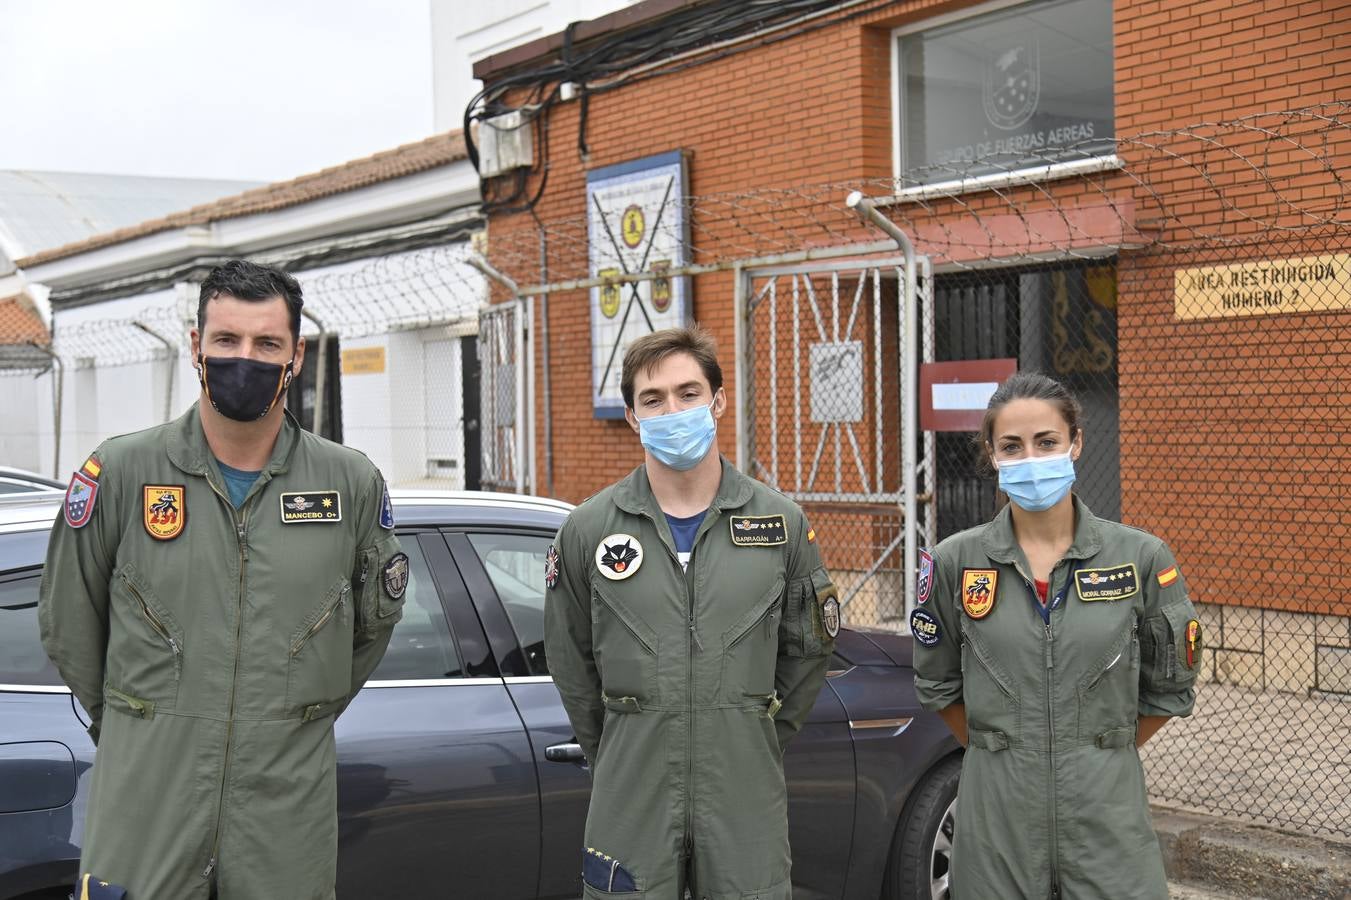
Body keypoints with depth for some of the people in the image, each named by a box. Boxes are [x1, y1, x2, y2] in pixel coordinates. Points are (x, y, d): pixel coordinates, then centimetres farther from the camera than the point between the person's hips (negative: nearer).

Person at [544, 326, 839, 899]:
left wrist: (751, 751, 11)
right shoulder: (588, 530, -1)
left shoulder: (781, 523, 1)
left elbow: (807, 651, 10)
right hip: (631, 808, 0)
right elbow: (570, 665, 9)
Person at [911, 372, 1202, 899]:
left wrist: (1098, 755, 10)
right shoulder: (955, 562, -2)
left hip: (1107, 804, 0)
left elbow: (1169, 689, 8)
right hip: (997, 813, 1)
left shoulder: (1141, 558, -4)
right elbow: (937, 685, 11)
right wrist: (999, 753, 11)